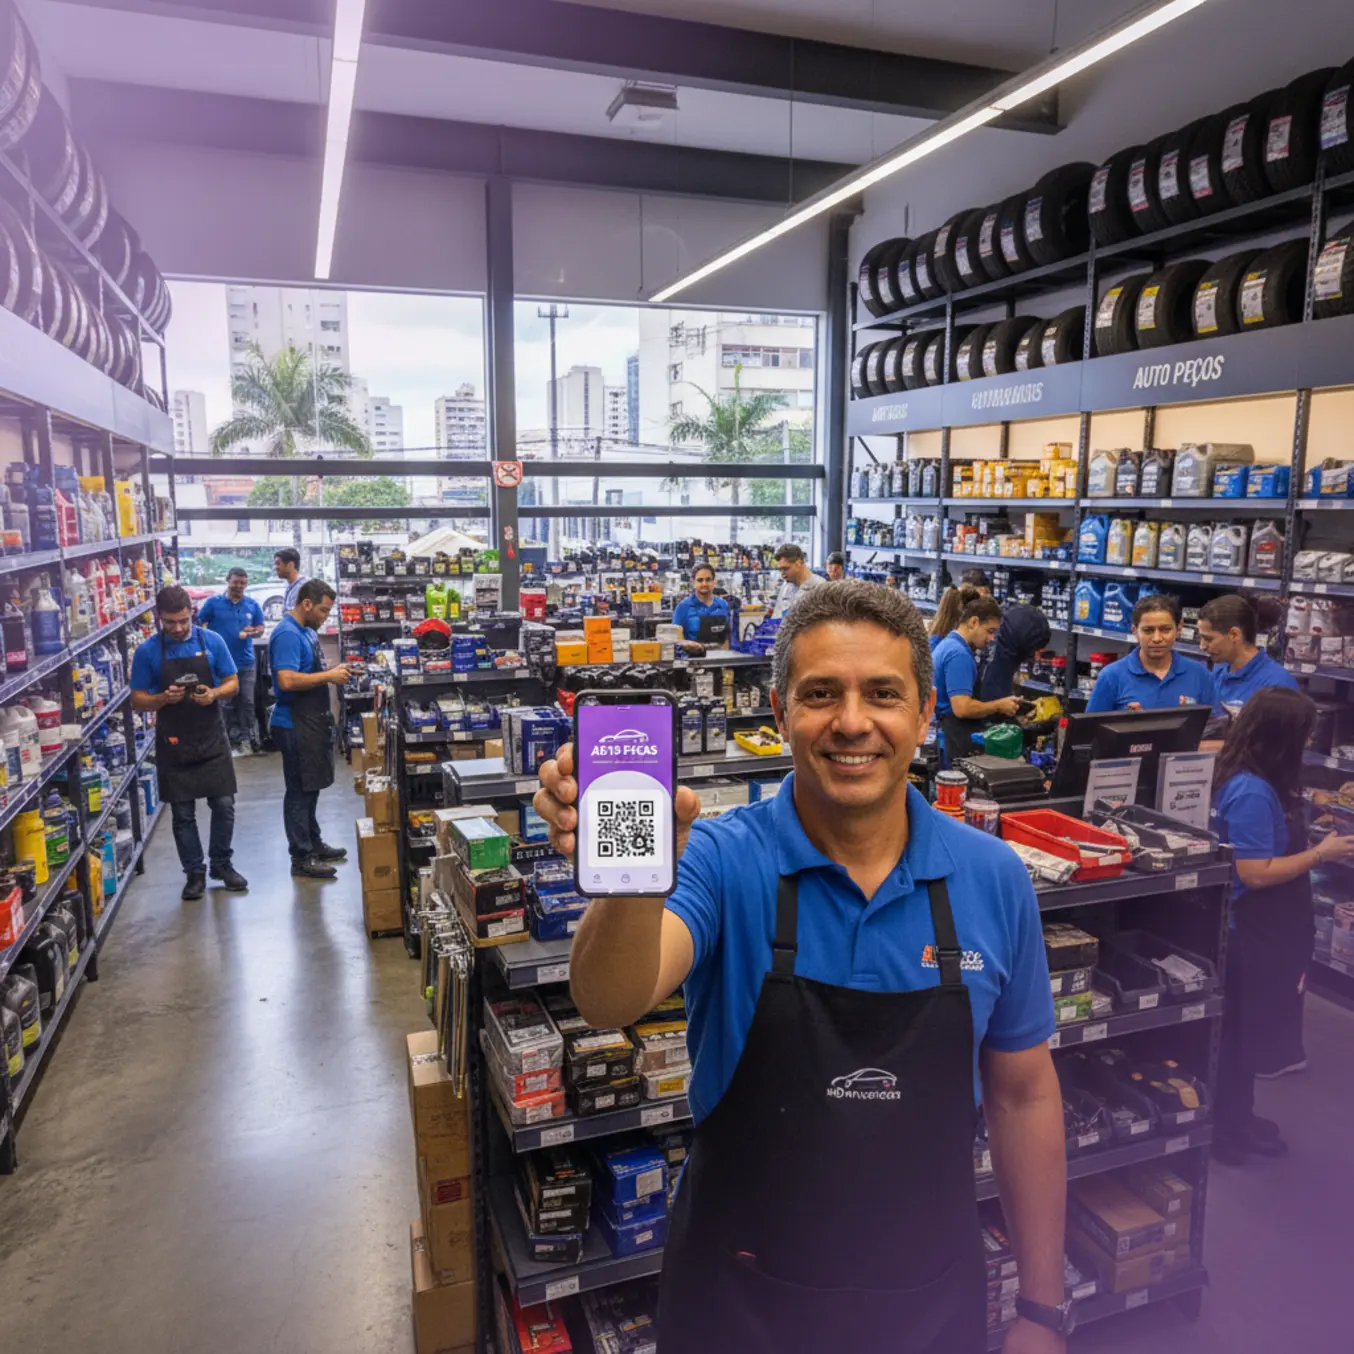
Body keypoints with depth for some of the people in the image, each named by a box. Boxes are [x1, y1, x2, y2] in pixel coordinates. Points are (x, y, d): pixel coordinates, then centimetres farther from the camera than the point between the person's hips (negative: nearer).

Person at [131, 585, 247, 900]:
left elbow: (232, 684, 3)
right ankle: (195, 872, 20)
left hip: (212, 740, 1)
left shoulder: (212, 641, -2)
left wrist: (214, 693, -19)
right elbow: (137, 700, 0)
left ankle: (222, 863, 23)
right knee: (183, 814, 7)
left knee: (224, 805, 4)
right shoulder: (147, 651, -4)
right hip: (173, 744, -1)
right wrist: (163, 698, -21)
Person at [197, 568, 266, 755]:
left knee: (247, 702, 5)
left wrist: (252, 631, -15)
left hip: (246, 662, 2)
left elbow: (260, 628, 8)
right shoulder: (213, 602, -3)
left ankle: (248, 737, 13)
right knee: (227, 703, 8)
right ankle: (234, 739, 16)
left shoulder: (252, 605, 4)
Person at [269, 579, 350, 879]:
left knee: (310, 787, 20)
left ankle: (313, 843, 33)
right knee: (300, 790, -1)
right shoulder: (287, 634, -19)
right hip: (295, 725, -10)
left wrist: (333, 672, 8)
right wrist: (328, 676, -23)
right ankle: (301, 858, 9)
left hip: (312, 722, 10)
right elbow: (287, 680, -30)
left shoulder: (307, 631, 11)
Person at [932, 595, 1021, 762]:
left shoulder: (948, 645, 14)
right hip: (958, 735, -11)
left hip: (946, 730, 11)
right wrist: (999, 706, -12)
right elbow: (962, 708, -27)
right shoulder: (959, 654, -20)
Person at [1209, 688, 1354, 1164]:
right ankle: (1224, 1130, 24)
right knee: (1240, 1032, 7)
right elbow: (1256, 874, -26)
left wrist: (1313, 842, 6)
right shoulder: (1252, 793, -27)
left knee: (1249, 1030, 21)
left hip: (1265, 931, 10)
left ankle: (1237, 1119, 38)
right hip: (1251, 935, -10)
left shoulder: (1260, 783, 3)